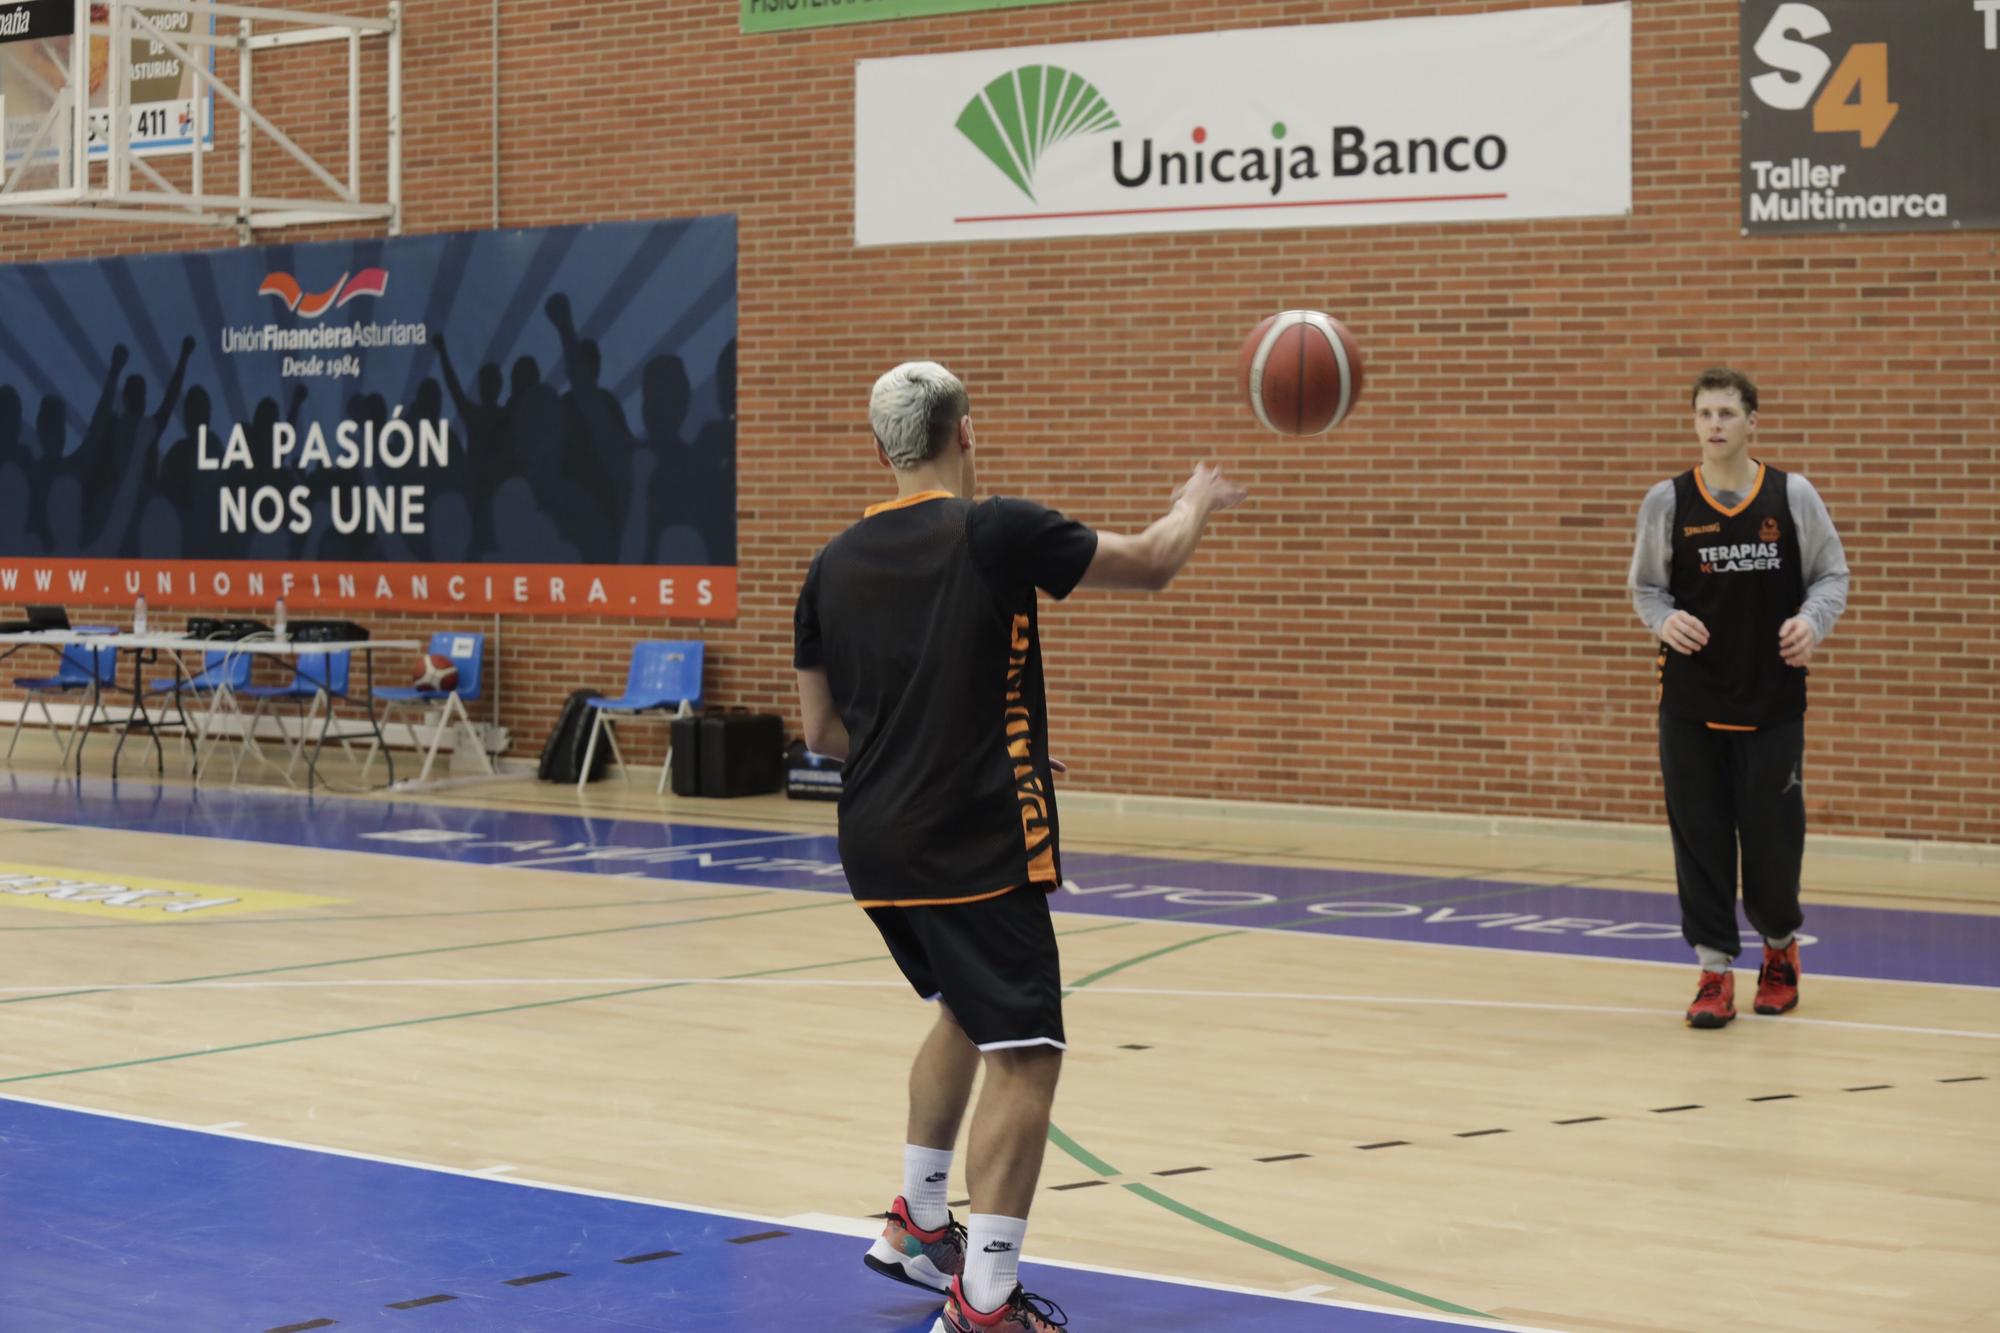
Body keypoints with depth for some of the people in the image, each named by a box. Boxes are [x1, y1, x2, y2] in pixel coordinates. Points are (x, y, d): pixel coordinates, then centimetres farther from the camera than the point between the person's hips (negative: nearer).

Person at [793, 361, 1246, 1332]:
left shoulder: (833, 566, 6)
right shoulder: (995, 534, -10)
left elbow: (821, 730, 13)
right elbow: (1151, 565, 2)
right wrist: (1196, 503, 23)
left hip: (877, 847, 7)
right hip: (978, 847, -7)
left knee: (965, 1013, 28)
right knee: (1024, 1057, -3)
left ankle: (918, 1228, 36)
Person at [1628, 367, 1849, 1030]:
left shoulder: (1793, 496, -1)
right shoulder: (1667, 501, -1)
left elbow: (1831, 574, 6)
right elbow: (1646, 586, 8)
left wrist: (1812, 621, -14)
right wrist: (1665, 620, -14)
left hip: (1773, 701, 0)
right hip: (1691, 703, 0)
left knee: (1773, 834, 3)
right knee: (1699, 837, -1)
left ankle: (1780, 948, 30)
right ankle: (1715, 972, 9)